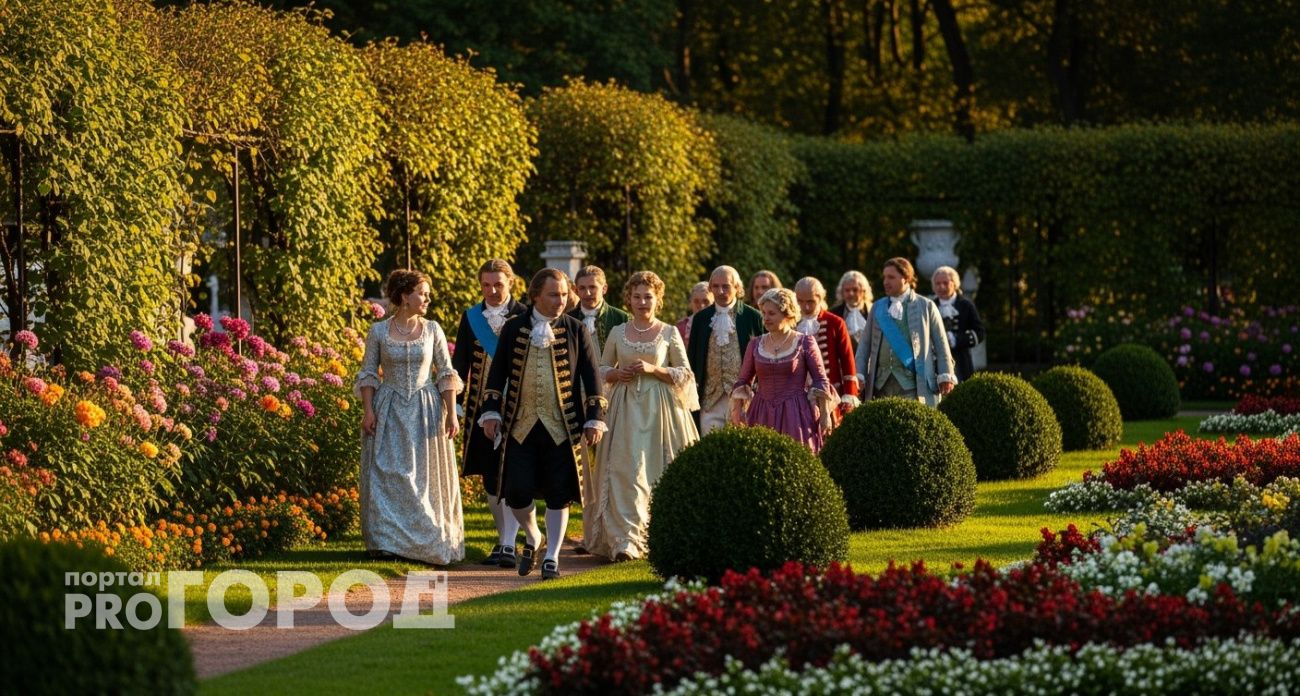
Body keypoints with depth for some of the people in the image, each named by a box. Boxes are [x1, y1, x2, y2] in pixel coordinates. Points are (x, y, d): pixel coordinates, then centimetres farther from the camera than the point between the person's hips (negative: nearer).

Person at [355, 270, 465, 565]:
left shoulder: (432, 330, 2)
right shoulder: (378, 331, -1)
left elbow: (446, 374, 4)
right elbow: (368, 374, 3)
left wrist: (451, 413, -3)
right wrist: (368, 410, -7)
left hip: (425, 410, 1)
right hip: (389, 411, -1)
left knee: (426, 476, 4)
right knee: (387, 474, -2)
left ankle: (429, 540, 13)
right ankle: (387, 541, 2)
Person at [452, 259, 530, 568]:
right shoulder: (470, 318, 7)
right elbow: (461, 363, 8)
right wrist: (457, 404, 1)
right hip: (482, 407, 4)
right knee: (490, 478, 10)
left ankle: (508, 546, -11)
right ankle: (503, 539, 22)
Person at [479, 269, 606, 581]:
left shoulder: (576, 330, 3)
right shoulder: (514, 328, 6)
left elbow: (591, 376, 4)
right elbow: (498, 372, 10)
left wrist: (594, 419, -2)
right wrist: (491, 411, 2)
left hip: (562, 426, -1)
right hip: (520, 425, 1)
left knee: (558, 494, -1)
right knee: (517, 491, -4)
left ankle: (552, 556, 10)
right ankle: (532, 538, 24)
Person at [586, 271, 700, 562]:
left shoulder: (669, 333, 4)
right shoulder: (617, 333, 9)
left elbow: (685, 374, 3)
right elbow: (602, 369, 18)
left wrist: (654, 369, -11)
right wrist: (617, 373, -4)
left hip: (659, 408, -1)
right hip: (626, 407, 1)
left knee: (658, 471, 2)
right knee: (626, 471, -10)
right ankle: (626, 540, -15)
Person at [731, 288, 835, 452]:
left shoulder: (805, 343, 2)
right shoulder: (755, 345, 10)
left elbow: (820, 380, 2)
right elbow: (743, 382, 11)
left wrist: (825, 415, -3)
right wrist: (736, 414, 1)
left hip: (796, 414, -3)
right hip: (762, 415, 3)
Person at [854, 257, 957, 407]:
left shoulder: (926, 306, 6)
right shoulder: (877, 308, 16)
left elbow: (941, 344, 5)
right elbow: (865, 344, 15)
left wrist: (945, 377, -2)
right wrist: (859, 375, 4)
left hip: (913, 384, -4)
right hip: (882, 382, 4)